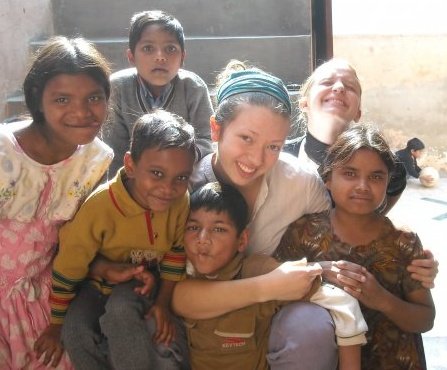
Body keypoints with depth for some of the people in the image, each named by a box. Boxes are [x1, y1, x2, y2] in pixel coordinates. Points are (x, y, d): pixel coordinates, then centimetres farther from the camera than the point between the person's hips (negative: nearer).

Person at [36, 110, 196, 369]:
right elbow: (67, 268, -19)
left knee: (120, 310, -31)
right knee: (75, 333, -25)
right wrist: (56, 325, -9)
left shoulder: (181, 201, -24)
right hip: (99, 282, 0)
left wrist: (164, 301, -6)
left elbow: (177, 250, -4)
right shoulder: (99, 207, -31)